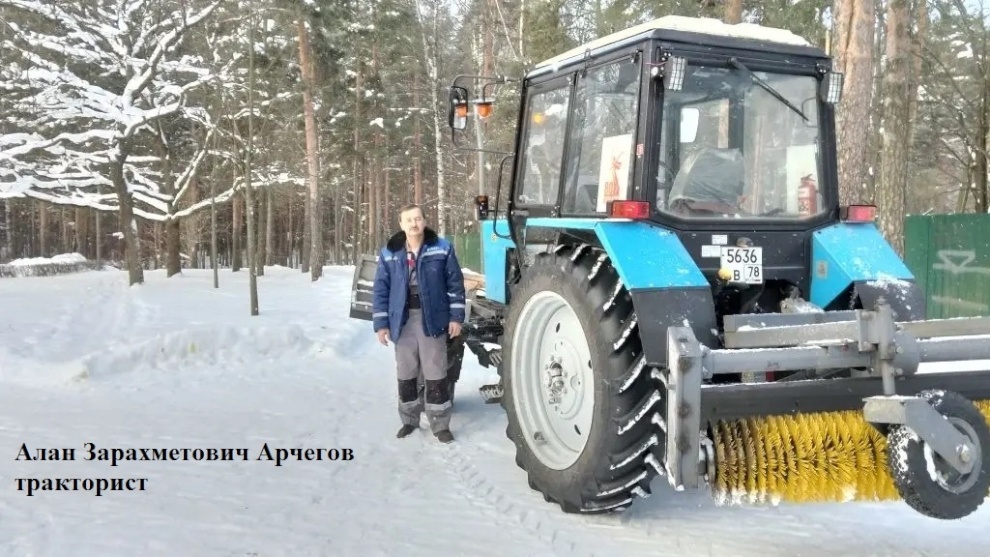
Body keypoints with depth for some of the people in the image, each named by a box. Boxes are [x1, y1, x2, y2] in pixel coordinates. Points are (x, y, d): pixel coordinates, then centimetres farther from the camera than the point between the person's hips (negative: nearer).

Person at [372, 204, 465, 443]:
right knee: (406, 374, 12)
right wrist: (381, 323, -2)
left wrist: (456, 316, -4)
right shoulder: (389, 253, 0)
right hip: (403, 321, 2)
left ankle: (440, 425, 11)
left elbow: (455, 283, 0)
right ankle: (409, 420, 26)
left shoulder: (442, 248, -3)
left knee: (435, 374, 1)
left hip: (432, 319, -2)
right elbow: (381, 290, 3)